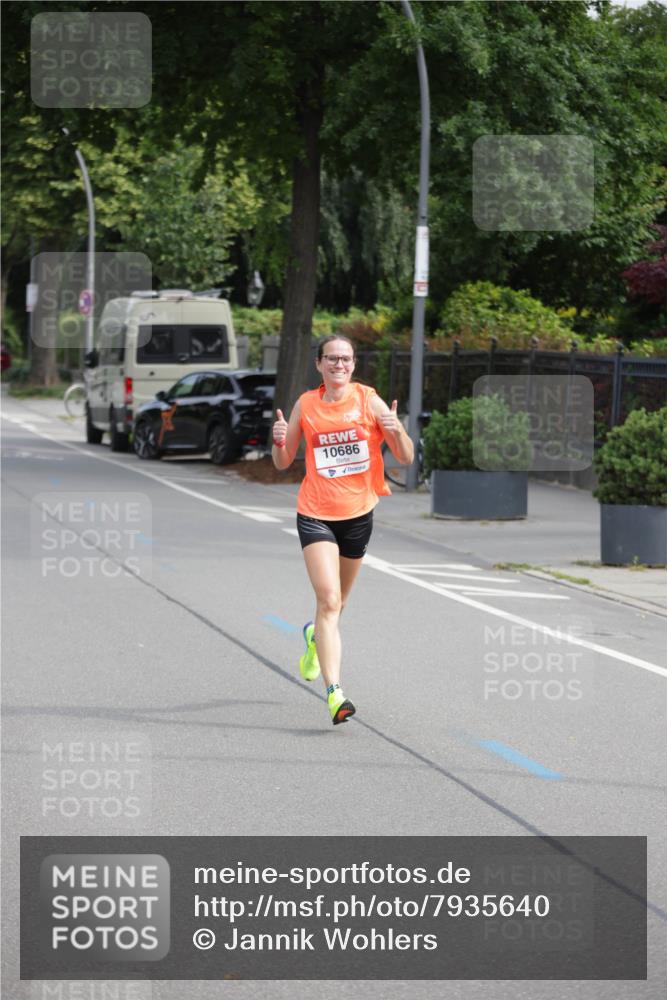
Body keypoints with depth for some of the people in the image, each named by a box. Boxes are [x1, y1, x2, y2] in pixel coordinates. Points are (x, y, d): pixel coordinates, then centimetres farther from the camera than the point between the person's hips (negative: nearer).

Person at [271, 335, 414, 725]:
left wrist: (397, 431, -22)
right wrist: (279, 441, -12)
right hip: (315, 514, -2)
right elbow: (283, 463, 9)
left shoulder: (369, 401, -3)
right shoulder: (305, 405, 0)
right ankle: (335, 693, -21)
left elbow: (407, 459, -3)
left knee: (337, 602, 19)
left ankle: (315, 637, 54)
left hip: (359, 513, 2)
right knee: (328, 600, -17)